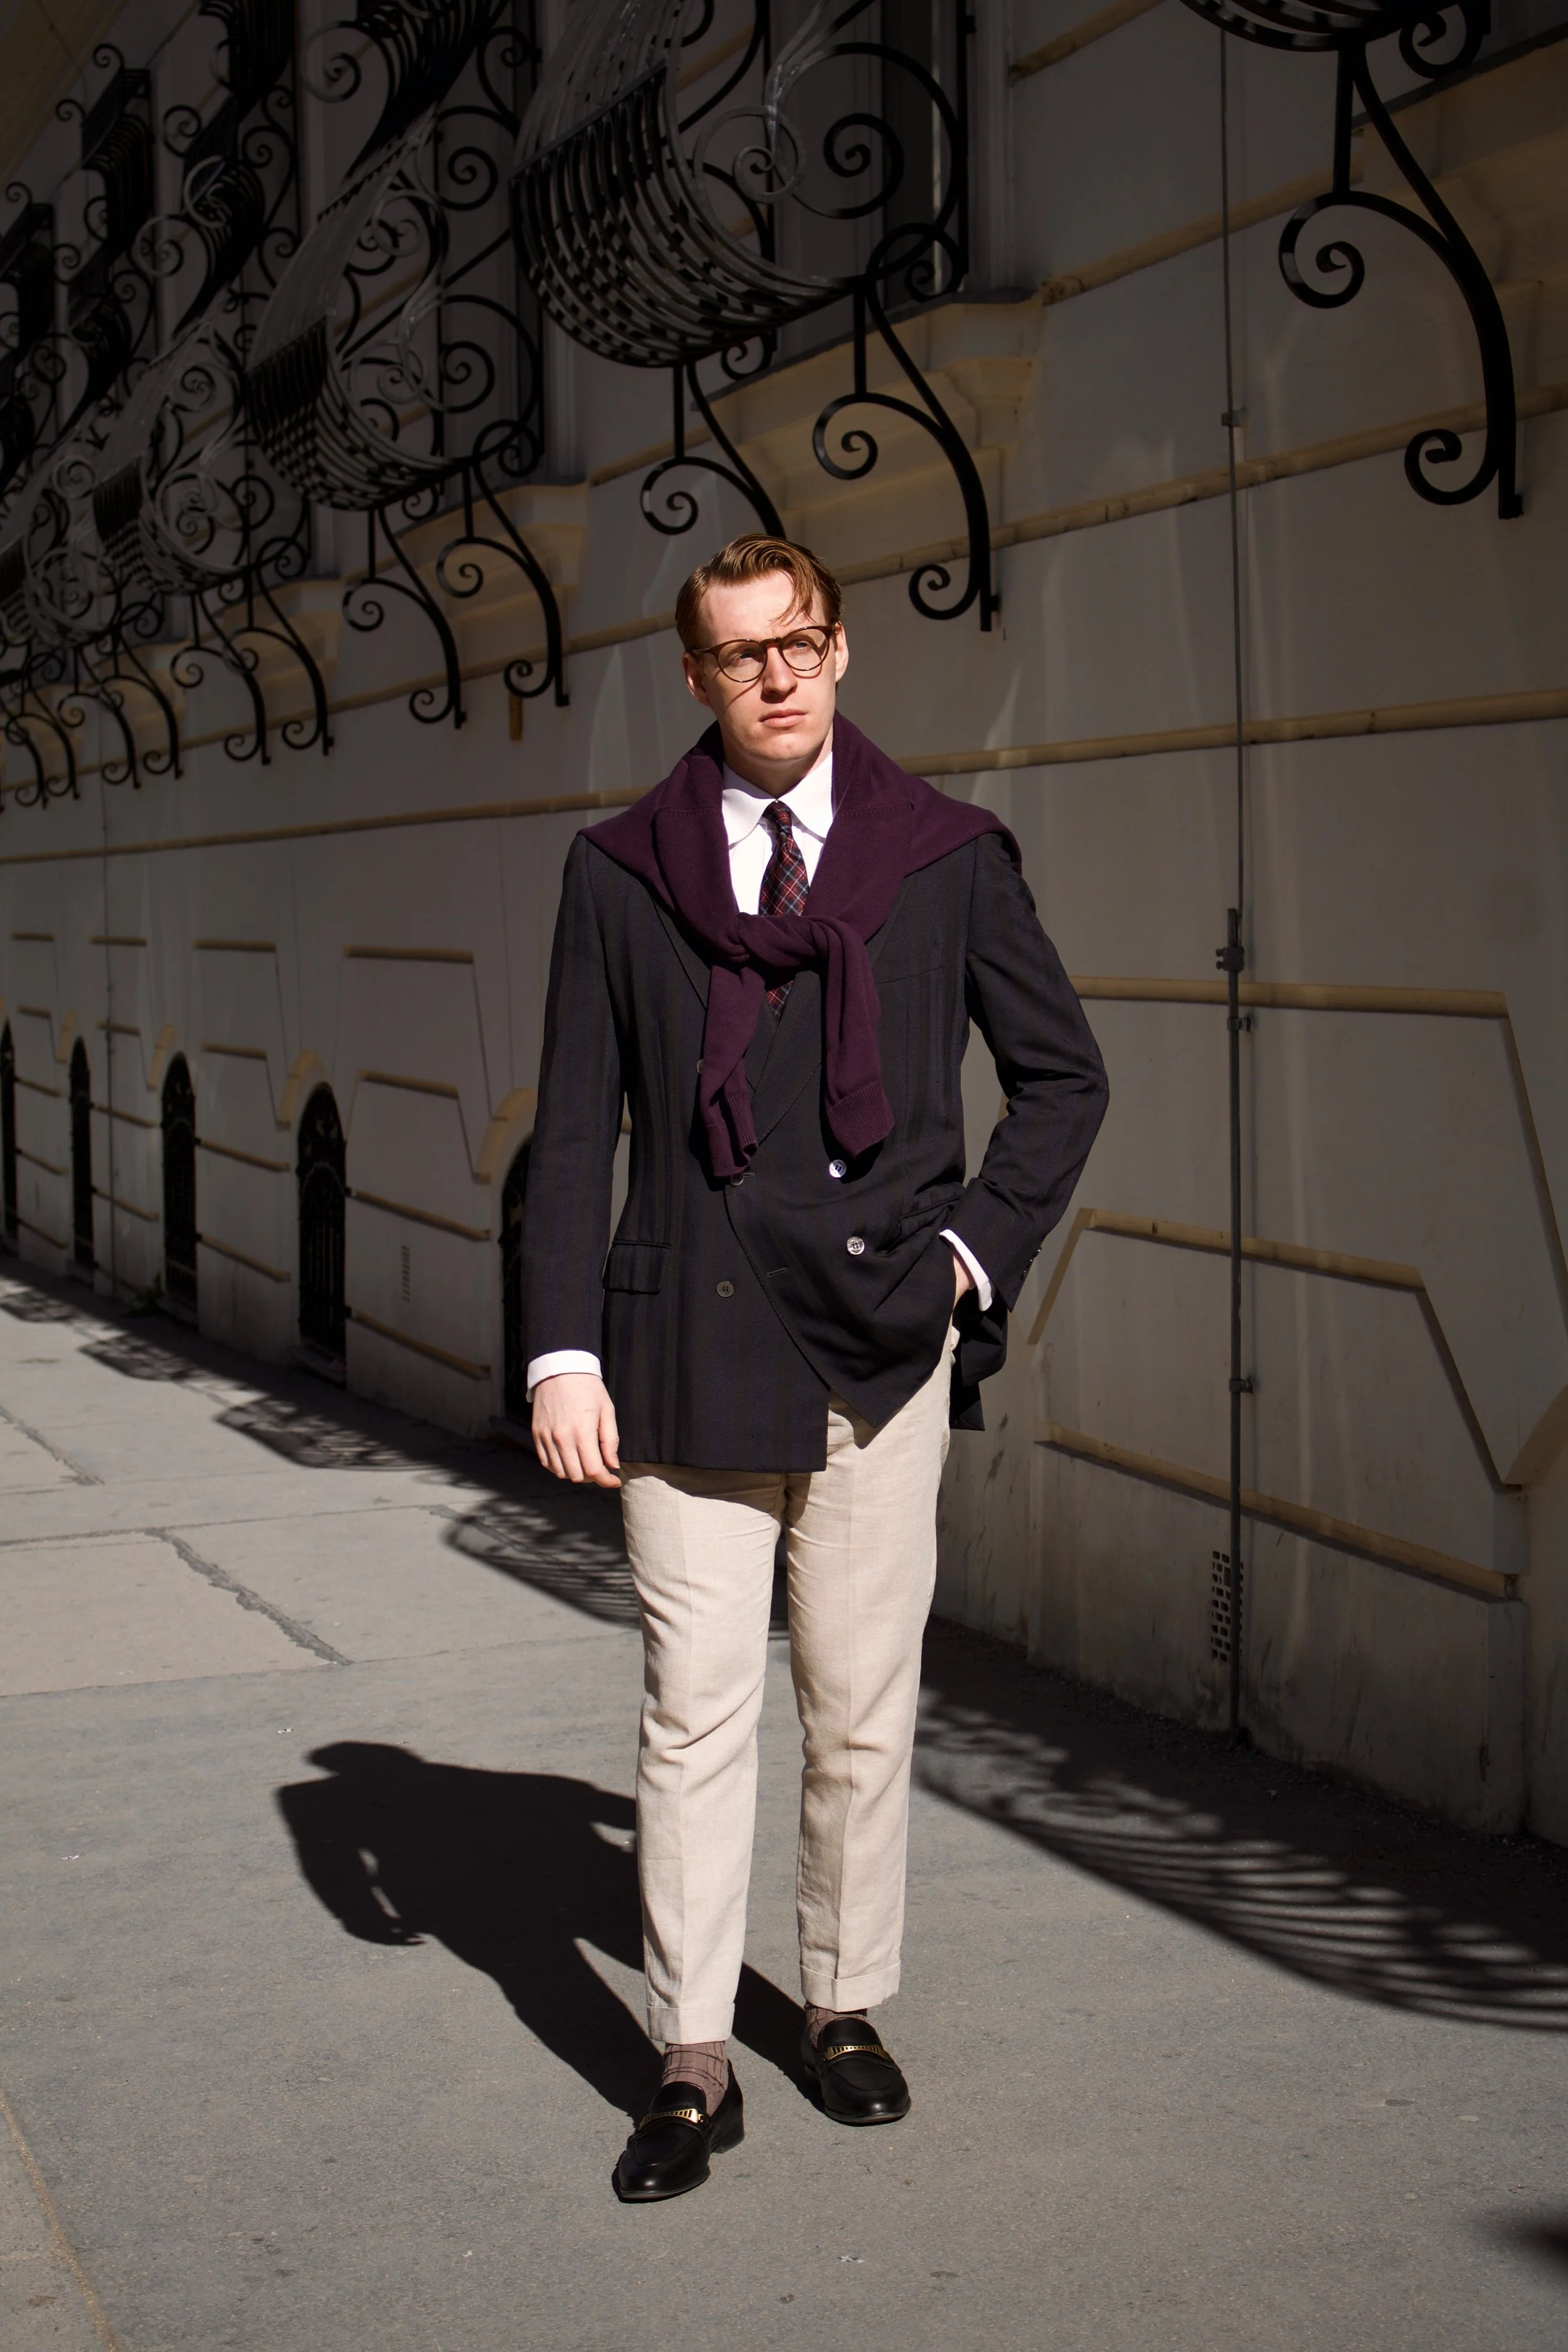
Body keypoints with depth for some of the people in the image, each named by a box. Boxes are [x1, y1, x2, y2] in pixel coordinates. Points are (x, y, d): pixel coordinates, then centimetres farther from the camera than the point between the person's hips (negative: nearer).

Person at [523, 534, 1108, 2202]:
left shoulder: (949, 859, 5)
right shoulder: (620, 873, 5)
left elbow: (1062, 1075, 14)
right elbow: (573, 1129, 4)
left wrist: (980, 1248, 2)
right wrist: (563, 1349, -3)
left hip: (881, 1349, 1)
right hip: (688, 1351, 0)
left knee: (861, 1710, 8)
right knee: (695, 1714, 0)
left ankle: (847, 2010, 25)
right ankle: (692, 2066, 9)